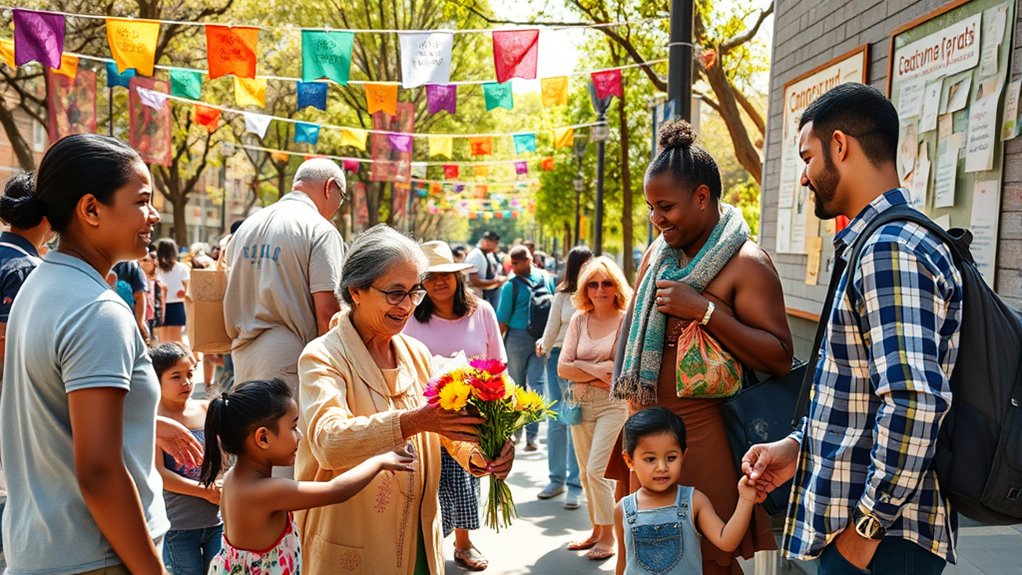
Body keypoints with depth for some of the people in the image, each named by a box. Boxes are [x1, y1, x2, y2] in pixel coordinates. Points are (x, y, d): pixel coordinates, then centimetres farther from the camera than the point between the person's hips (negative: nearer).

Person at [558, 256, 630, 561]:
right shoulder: (579, 320, 5)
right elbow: (563, 367, 0)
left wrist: (583, 366, -13)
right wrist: (599, 372, -13)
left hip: (614, 404, -5)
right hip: (581, 404, 5)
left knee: (597, 470, -10)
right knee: (586, 473, 13)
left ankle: (608, 536, 8)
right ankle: (596, 531, 28)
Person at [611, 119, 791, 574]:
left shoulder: (745, 263, -11)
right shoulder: (657, 253, 11)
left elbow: (780, 359, -18)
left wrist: (705, 309, -24)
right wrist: (635, 413, 15)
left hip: (703, 431, -7)